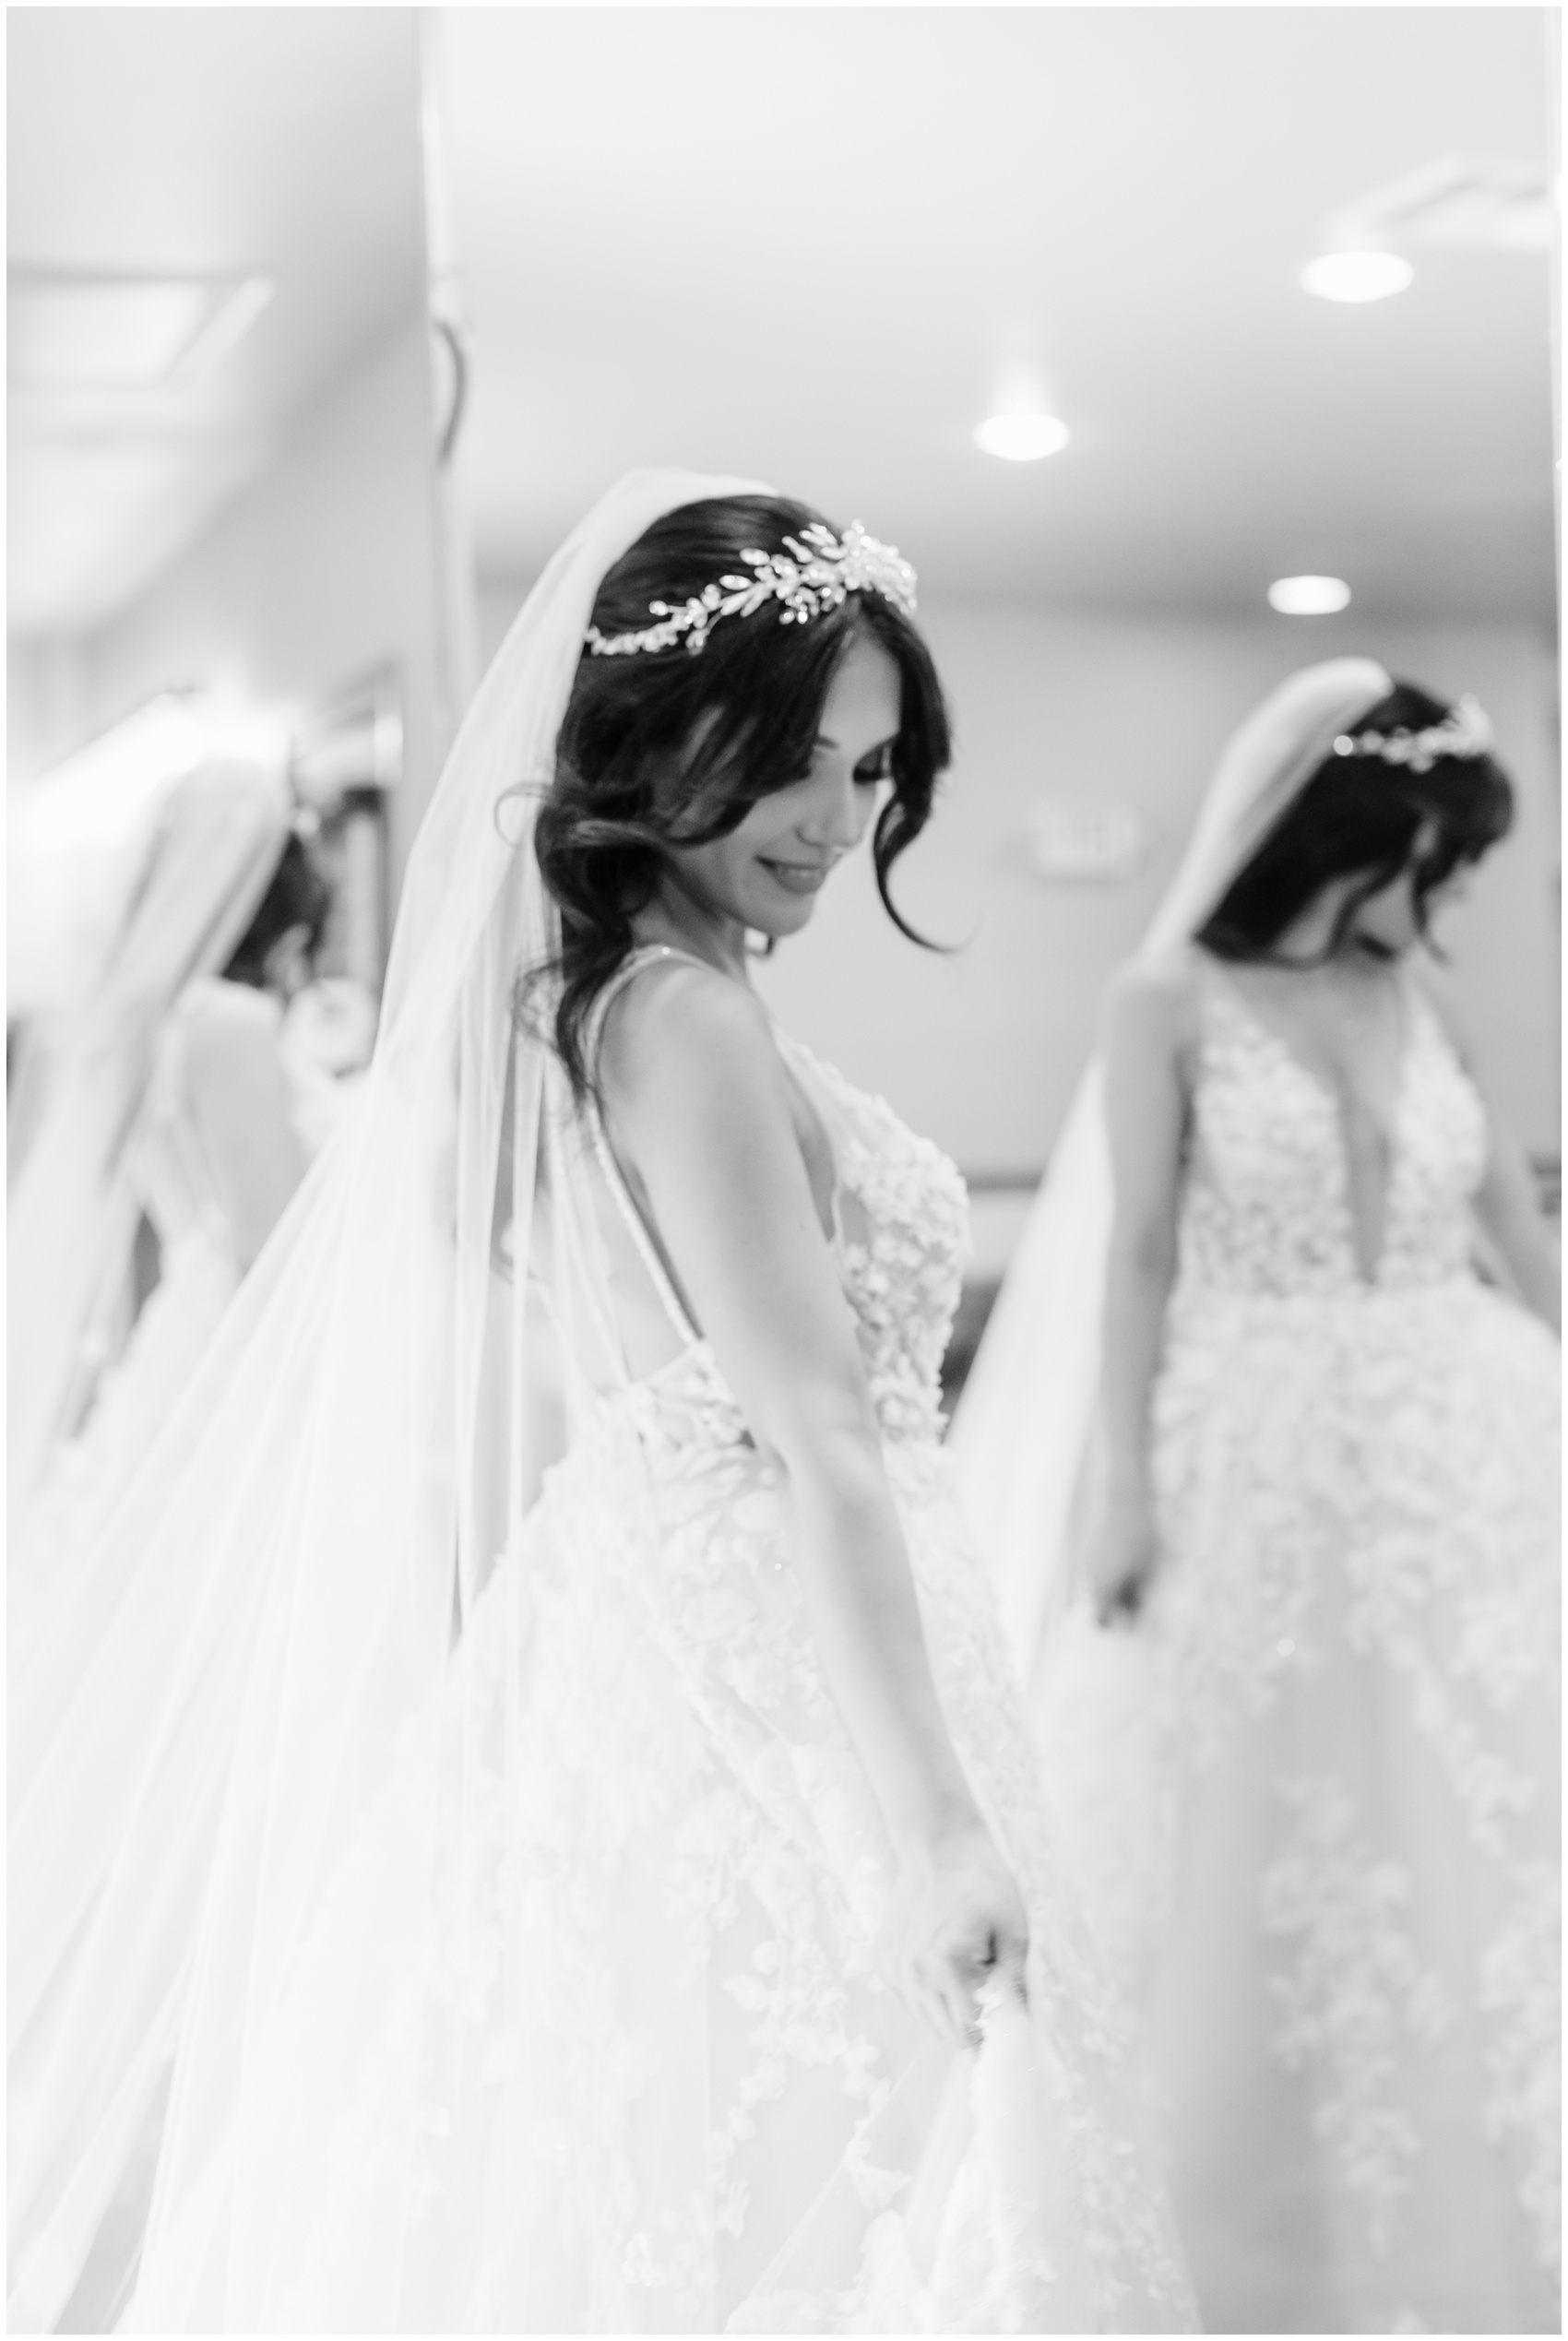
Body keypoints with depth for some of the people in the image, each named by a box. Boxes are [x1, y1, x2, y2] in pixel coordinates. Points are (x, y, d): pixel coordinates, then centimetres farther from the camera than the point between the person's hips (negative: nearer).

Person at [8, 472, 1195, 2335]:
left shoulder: (582, 995, 10)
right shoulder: (685, 1023, -18)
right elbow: (817, 1440, -23)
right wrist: (935, 1821, -24)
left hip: (657, 1664, 9)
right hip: (751, 1704, -9)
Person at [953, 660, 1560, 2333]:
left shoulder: (1422, 1001, 7)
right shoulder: (1173, 999, -5)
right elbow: (1140, 1252, -6)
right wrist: (1120, 1474, -10)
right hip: (1250, 1466, -4)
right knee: (1247, 1861, 8)